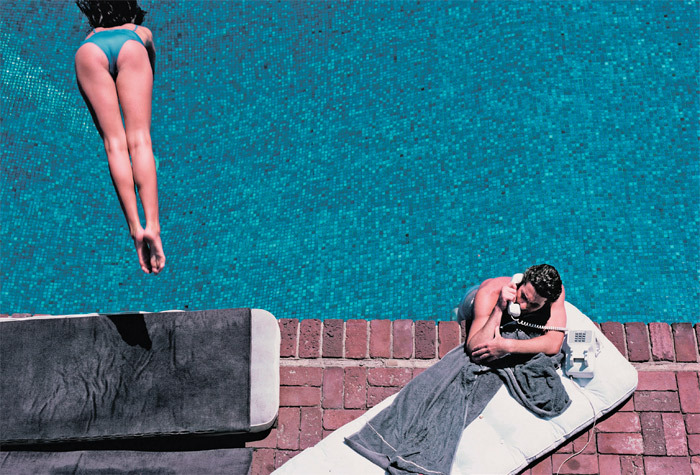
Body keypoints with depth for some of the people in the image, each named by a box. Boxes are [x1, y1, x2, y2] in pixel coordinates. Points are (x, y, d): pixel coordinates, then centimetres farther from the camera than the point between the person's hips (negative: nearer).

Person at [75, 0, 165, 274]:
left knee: (114, 142, -4)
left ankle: (135, 227, -20)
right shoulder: (142, 32, 44)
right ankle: (152, 226, -29)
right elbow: (154, 67, 60)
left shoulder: (90, 34, 46)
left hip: (90, 50, 1)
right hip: (130, 48, -1)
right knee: (139, 139, -10)